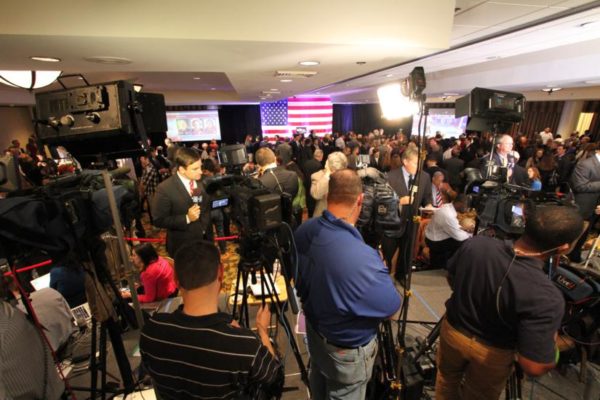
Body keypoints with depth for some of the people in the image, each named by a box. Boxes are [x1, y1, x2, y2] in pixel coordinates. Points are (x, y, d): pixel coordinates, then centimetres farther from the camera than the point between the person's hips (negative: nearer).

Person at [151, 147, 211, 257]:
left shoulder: (201, 183, -2)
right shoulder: (165, 189, -19)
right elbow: (158, 220, -17)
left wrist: (206, 226, -2)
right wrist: (187, 218, -26)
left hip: (204, 241, 5)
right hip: (182, 247, -4)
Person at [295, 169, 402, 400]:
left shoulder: (303, 232, -19)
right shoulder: (361, 258, -42)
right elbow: (392, 307, -22)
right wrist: (378, 275, -6)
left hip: (313, 328, 6)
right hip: (347, 348, -5)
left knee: (319, 380, 33)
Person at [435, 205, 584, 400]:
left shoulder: (475, 244, -24)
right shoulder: (546, 298, -36)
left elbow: (451, 278, -4)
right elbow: (534, 367, -29)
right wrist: (551, 344, -8)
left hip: (452, 330, 3)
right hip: (492, 352, -2)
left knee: (447, 378, 33)